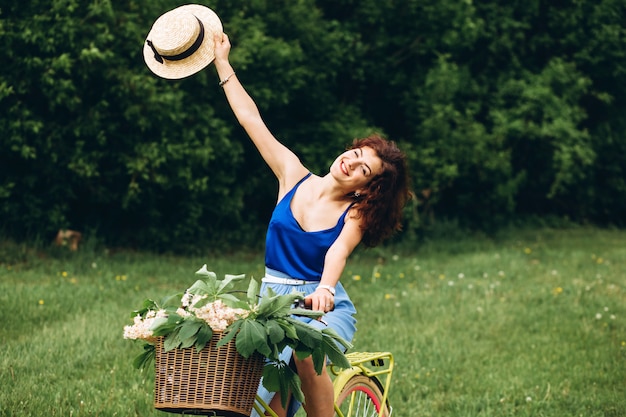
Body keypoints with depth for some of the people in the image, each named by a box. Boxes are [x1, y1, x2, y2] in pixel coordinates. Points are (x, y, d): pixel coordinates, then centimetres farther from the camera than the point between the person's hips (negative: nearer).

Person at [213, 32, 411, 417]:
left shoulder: (355, 215, -6)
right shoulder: (294, 177, 1)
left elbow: (338, 253, -27)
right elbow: (252, 120, 2)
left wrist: (325, 289, -47)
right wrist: (222, 63, 1)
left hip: (326, 308, -3)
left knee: (305, 356, -35)